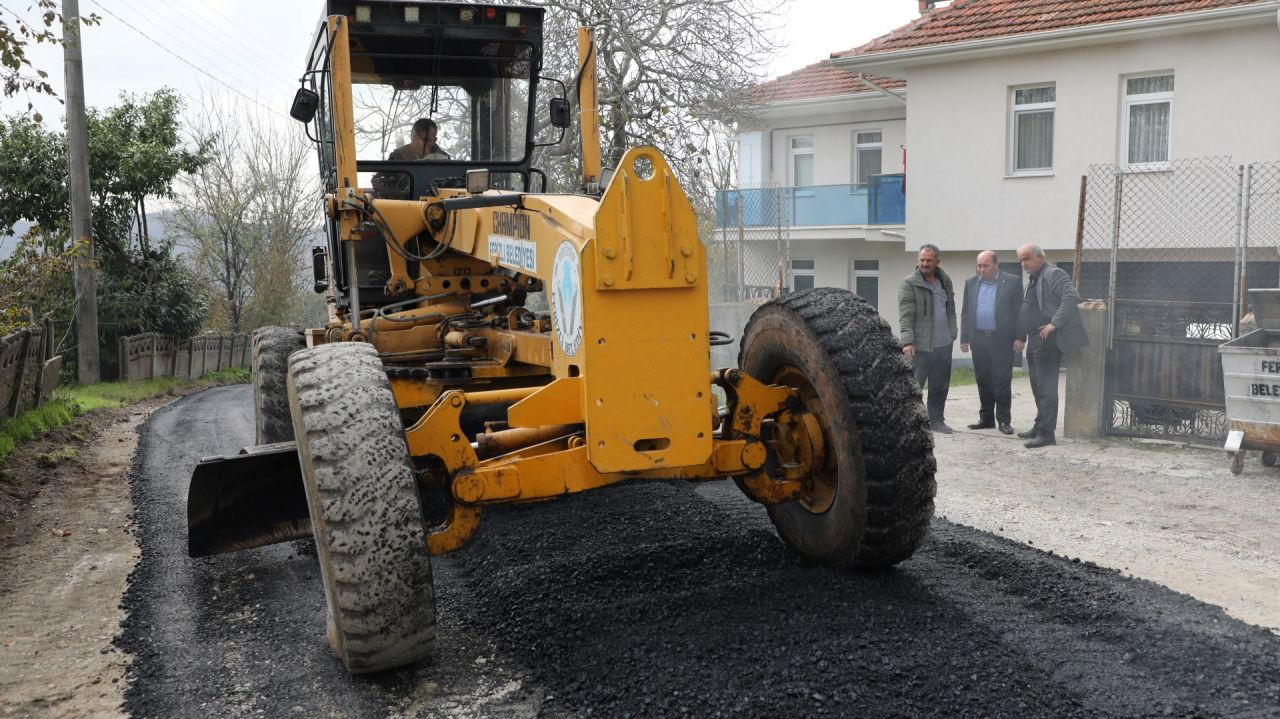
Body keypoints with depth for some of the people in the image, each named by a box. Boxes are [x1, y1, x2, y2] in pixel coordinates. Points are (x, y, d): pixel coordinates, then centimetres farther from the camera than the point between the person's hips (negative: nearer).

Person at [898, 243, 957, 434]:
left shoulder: (945, 281, 11)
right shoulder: (909, 283, -7)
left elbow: (951, 310, 16)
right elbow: (905, 316, -13)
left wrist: (952, 334, 8)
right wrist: (907, 342, -21)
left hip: (944, 345, 6)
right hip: (920, 346, -6)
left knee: (940, 386, 12)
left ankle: (936, 420, 22)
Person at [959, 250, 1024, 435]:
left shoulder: (1012, 282, 0)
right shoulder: (971, 283, 10)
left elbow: (1019, 311, -2)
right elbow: (965, 313, 11)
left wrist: (1019, 338, -8)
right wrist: (964, 338, 6)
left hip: (1002, 340, -4)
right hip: (979, 340, 4)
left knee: (1002, 381, -2)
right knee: (983, 381, 9)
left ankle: (1003, 420, 5)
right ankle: (986, 418, 18)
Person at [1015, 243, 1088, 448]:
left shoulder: (1053, 274, -11)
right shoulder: (1033, 280, 18)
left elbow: (1072, 297, -24)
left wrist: (1054, 324, -24)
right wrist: (1020, 338, 12)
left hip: (1047, 340, -10)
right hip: (1034, 341, 10)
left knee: (1046, 387, -8)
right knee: (1038, 386, 16)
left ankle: (1046, 432, -6)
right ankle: (1040, 426, 26)